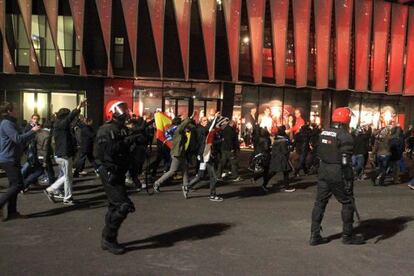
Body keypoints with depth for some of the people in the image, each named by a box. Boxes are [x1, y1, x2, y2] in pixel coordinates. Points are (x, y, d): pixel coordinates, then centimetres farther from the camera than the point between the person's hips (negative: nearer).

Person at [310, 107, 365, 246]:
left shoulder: (324, 133, 9)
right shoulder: (345, 136, -14)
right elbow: (345, 161, -18)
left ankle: (315, 236, 13)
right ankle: (347, 236, 18)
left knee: (320, 202, 10)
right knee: (348, 202, 8)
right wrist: (349, 180, -14)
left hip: (323, 171, 7)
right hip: (337, 174, -7)